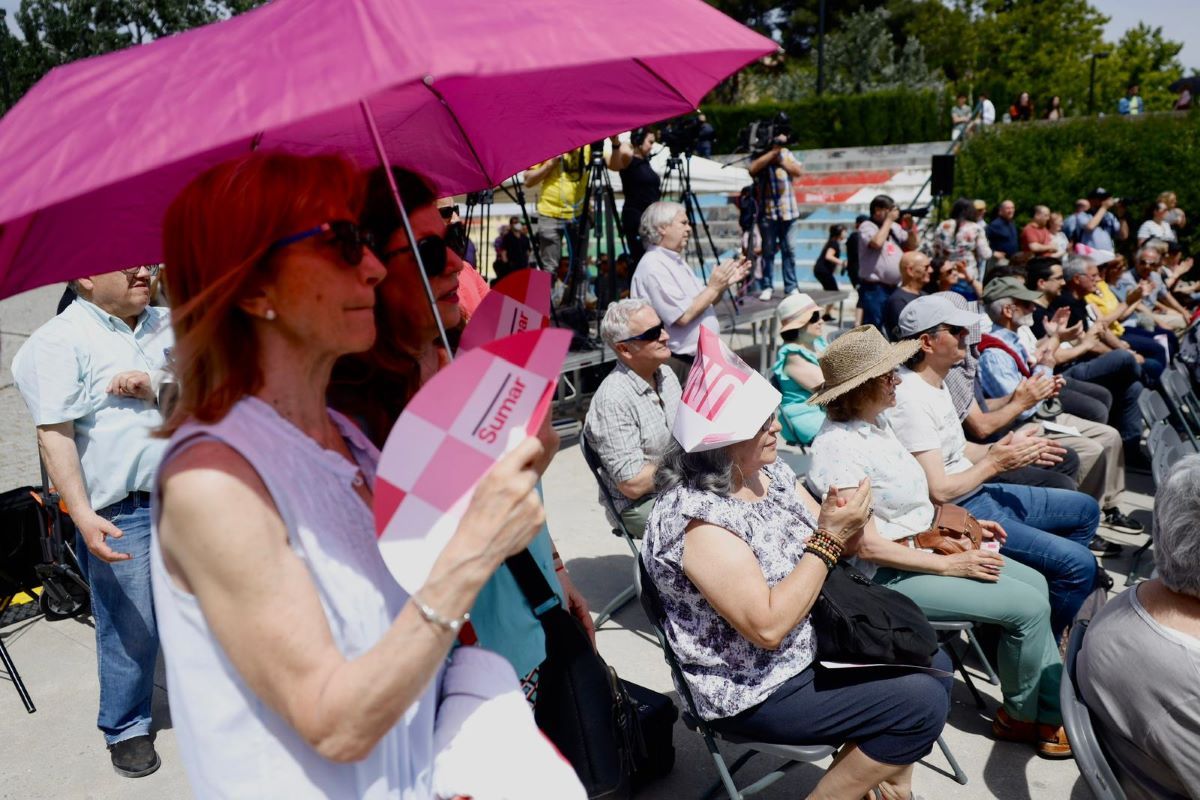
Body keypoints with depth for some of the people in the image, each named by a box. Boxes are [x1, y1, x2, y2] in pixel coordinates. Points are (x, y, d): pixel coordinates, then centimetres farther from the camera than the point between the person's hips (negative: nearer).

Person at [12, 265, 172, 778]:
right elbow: (55, 434, -15)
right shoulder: (59, 342, -9)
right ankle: (126, 730, 24)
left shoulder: (166, 324, 10)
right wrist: (82, 514, -22)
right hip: (119, 513, -5)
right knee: (129, 627, 3)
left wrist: (154, 389, -14)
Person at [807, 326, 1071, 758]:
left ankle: (1054, 708, 19)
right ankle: (1021, 715, 15)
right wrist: (950, 564, -19)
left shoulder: (875, 419, 3)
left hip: (920, 545, 10)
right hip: (888, 575, -10)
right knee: (1028, 605, -9)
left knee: (1034, 582, 9)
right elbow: (868, 546, -25)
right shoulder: (839, 449, -27)